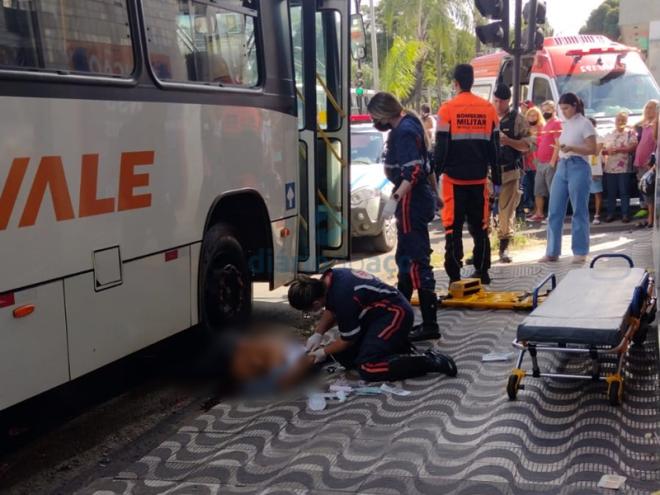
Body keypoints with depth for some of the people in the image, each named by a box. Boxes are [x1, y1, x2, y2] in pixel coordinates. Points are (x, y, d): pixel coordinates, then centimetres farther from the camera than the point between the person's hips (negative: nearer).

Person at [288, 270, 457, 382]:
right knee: (343, 357, 8)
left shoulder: (343, 298, -30)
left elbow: (348, 340, -13)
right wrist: (317, 334, 4)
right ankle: (397, 345, 18)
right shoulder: (329, 277, -6)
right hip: (377, 311, 10)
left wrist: (324, 352, 2)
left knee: (367, 369, -20)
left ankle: (430, 361, -15)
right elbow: (331, 310, 15)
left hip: (396, 314, -10)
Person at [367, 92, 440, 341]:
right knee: (405, 257, 20)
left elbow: (413, 171, -26)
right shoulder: (409, 123, 15)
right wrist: (434, 190, 29)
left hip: (412, 202, -11)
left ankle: (430, 325, -9)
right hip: (418, 200, 11)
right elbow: (425, 165, 22)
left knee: (417, 261, -11)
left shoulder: (404, 132, -16)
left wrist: (395, 198, -32)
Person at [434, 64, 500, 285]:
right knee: (480, 226, 13)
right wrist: (496, 176, 16)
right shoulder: (488, 109, 4)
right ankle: (482, 271, 18)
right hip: (479, 178, 4)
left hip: (454, 177, -3)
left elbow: (441, 147, -8)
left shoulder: (448, 109, -8)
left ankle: (454, 275, -1)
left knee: (453, 227, 1)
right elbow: (494, 146, 8)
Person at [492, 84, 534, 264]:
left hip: (509, 172, -1)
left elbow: (529, 145, -1)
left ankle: (504, 248, 11)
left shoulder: (517, 120, 3)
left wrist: (508, 141, -14)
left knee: (507, 210, 1)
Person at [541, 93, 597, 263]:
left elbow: (592, 149, -10)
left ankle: (580, 252, 6)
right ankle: (552, 251, 7)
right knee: (554, 211, 3)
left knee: (579, 211, 0)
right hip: (562, 167, 7)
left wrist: (571, 148, -22)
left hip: (578, 168, -7)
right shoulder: (566, 124, 15)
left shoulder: (584, 124, -5)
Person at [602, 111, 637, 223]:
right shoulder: (609, 135, 15)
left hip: (624, 168, -4)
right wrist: (606, 151, -7)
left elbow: (633, 147, -10)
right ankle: (610, 214, 11)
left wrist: (617, 149, -14)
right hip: (609, 168, 4)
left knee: (624, 192, -1)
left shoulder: (630, 133, 2)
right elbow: (603, 149, 17)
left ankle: (625, 214, 3)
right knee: (611, 192, 6)